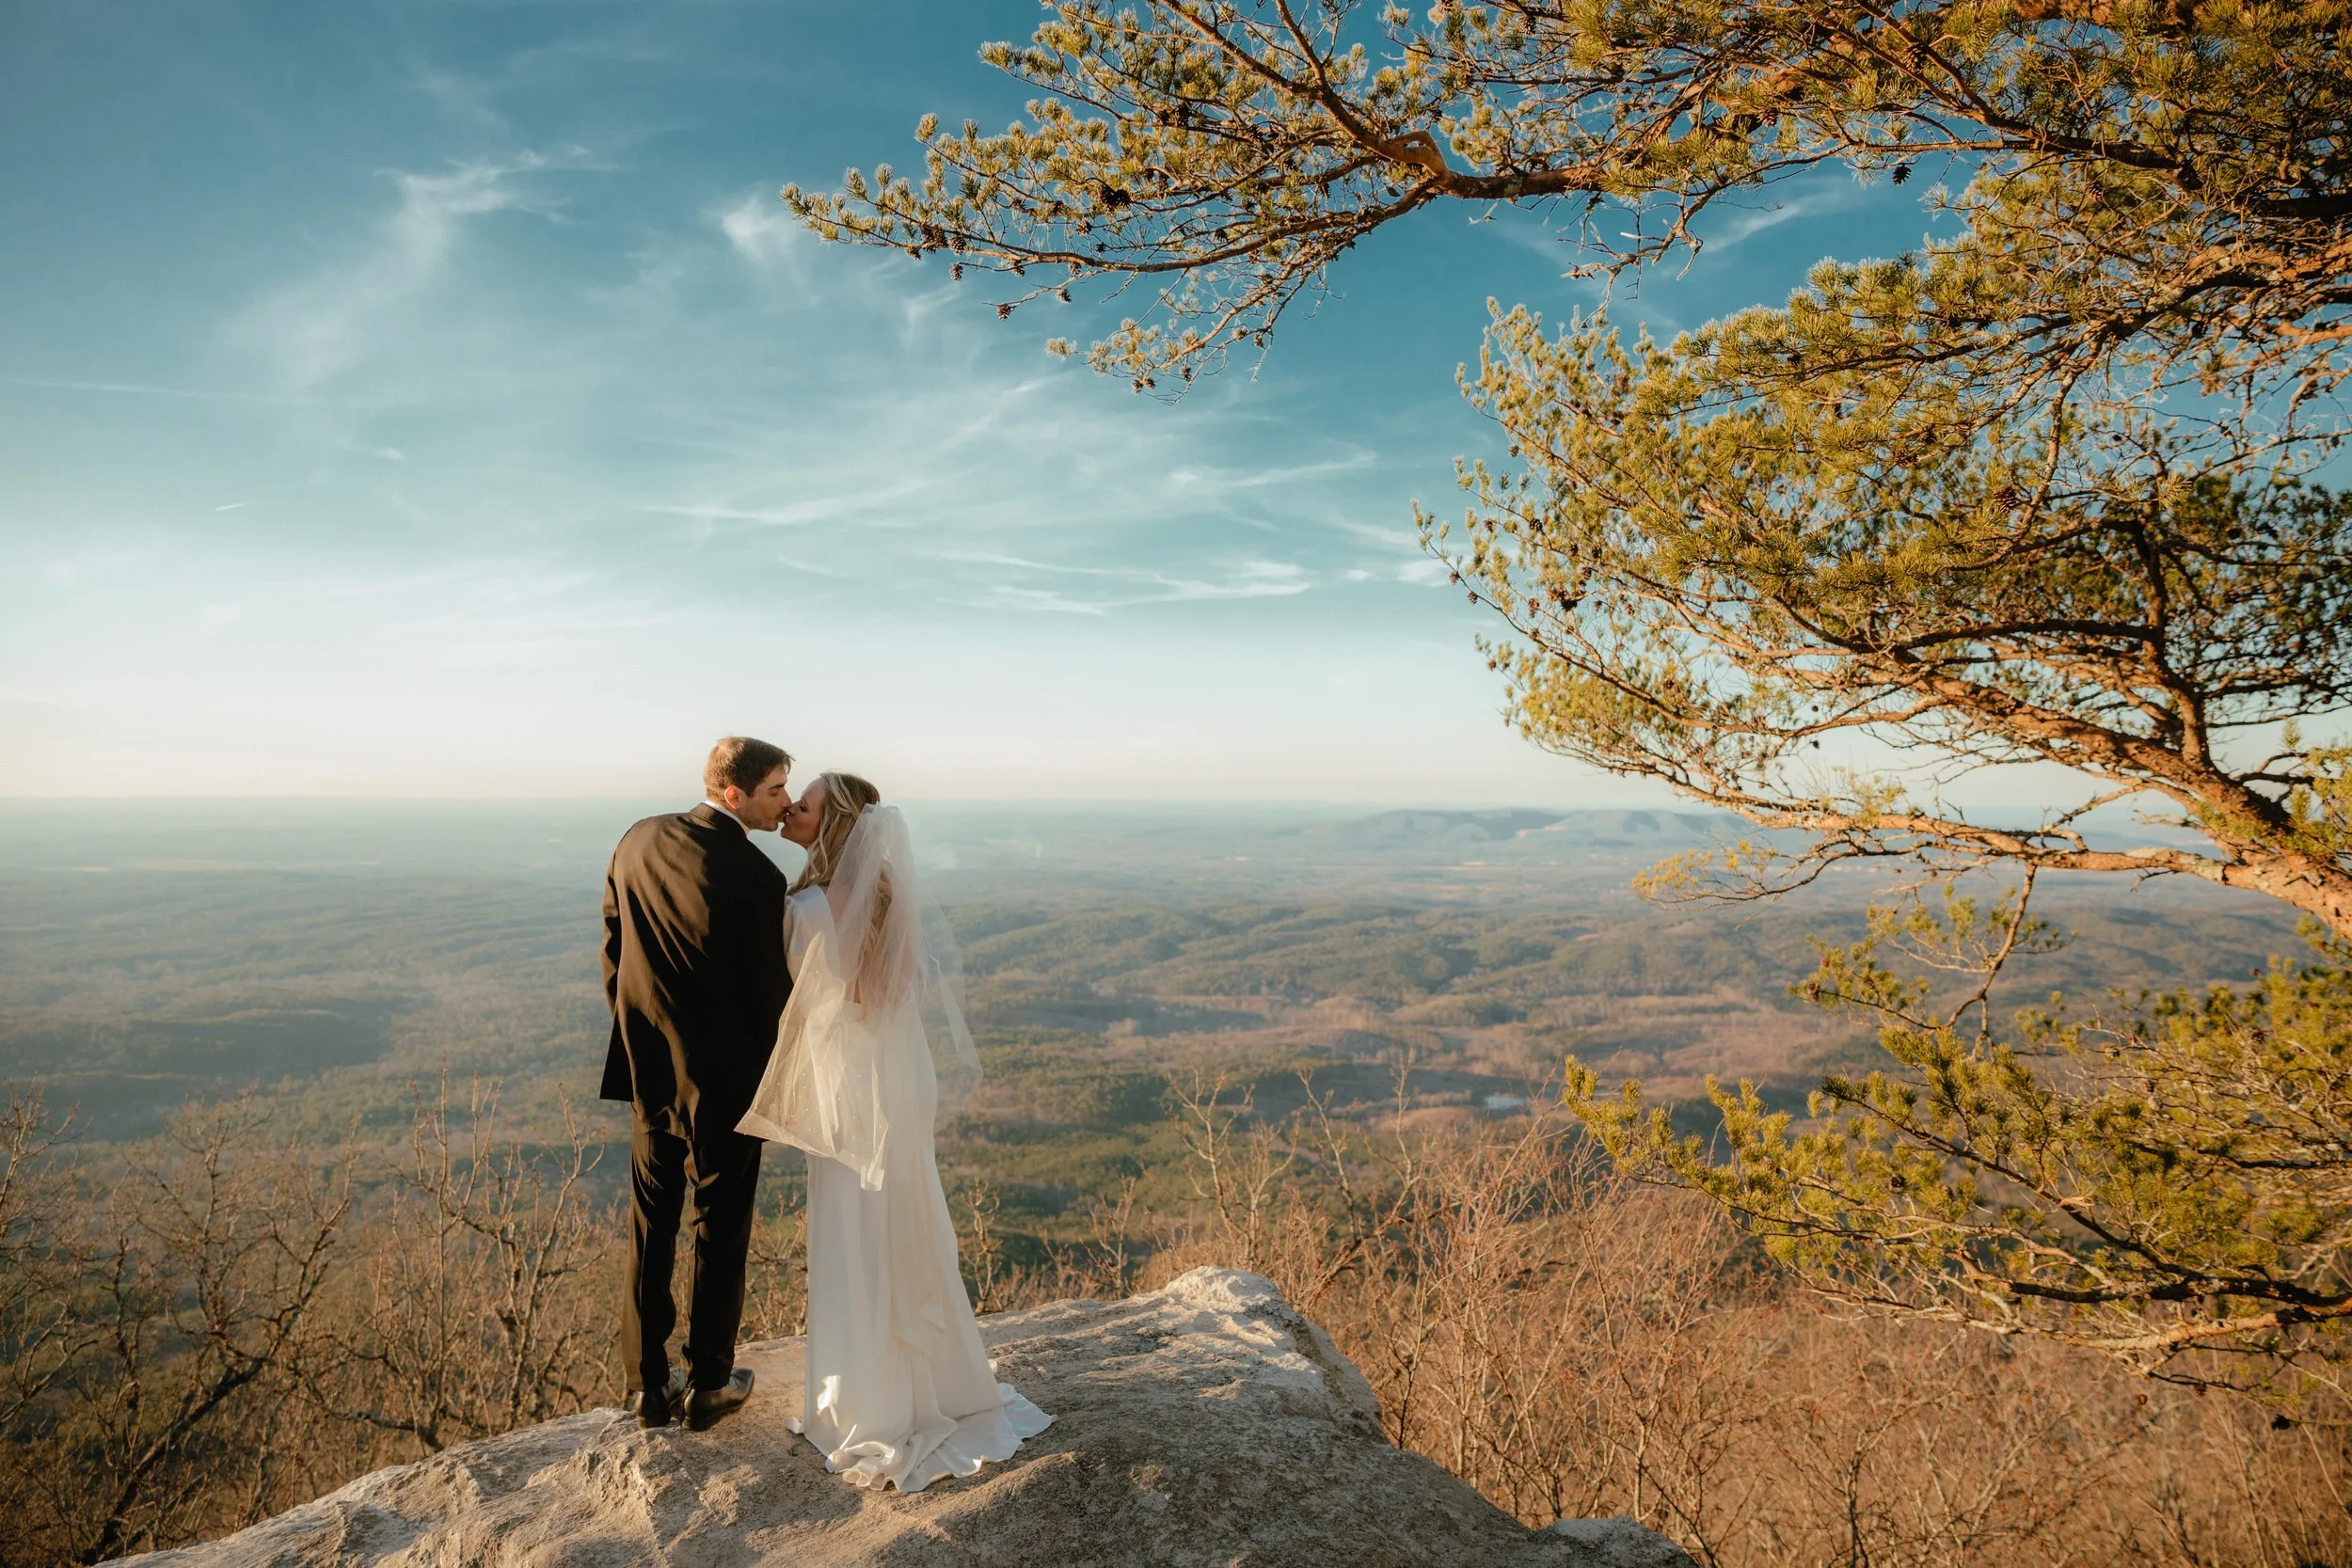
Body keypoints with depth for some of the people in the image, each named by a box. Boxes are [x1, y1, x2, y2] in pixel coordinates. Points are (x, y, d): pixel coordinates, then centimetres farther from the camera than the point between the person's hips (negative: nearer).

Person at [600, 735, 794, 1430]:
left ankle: (648, 1385, 27)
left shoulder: (639, 841, -2)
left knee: (650, 1225, 17)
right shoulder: (757, 877, -22)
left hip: (649, 1069, 6)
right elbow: (772, 990, -14)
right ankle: (709, 1384, 24)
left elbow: (612, 949, 6)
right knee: (719, 1227, 11)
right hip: (724, 1076, -5)